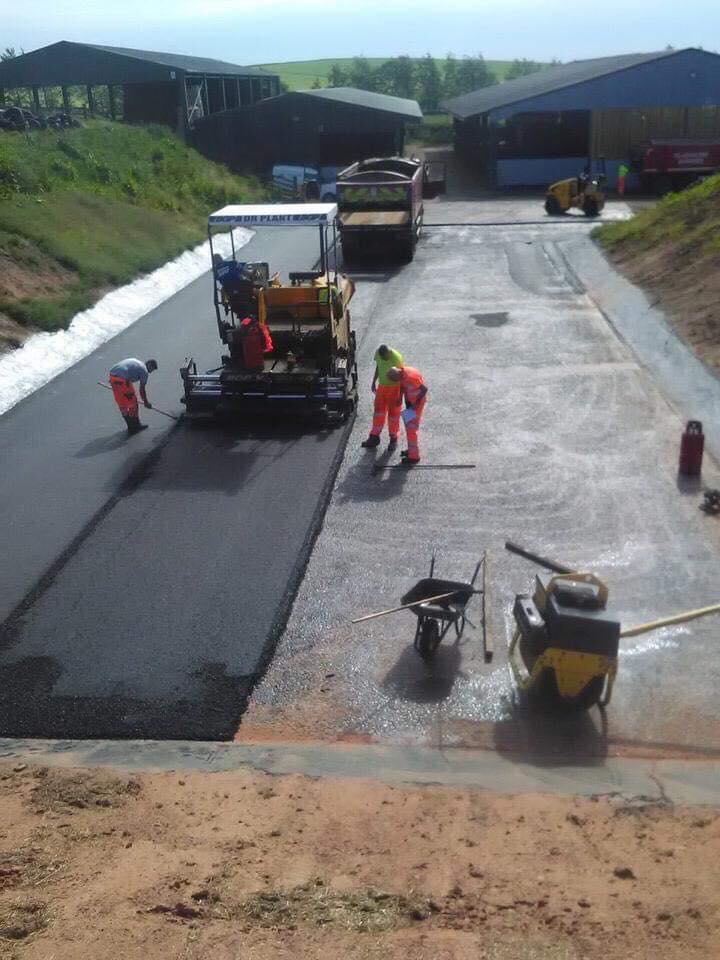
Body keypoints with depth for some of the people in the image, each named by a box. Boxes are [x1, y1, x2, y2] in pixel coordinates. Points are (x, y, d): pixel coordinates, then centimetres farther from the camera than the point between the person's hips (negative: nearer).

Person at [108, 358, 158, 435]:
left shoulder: (135, 361, 26)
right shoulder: (144, 371, 4)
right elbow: (142, 390, 6)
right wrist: (146, 402, 20)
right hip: (123, 380, -8)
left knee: (122, 404, 19)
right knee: (132, 403, 9)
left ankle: (131, 426, 33)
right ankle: (133, 428, 20)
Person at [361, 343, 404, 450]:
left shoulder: (397, 358, -26)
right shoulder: (378, 353, -12)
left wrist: (400, 396, -16)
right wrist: (374, 382, 13)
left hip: (394, 387, -5)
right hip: (382, 386, 5)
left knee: (393, 414, 5)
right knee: (378, 412, 9)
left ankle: (393, 439, 19)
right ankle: (374, 438, 17)